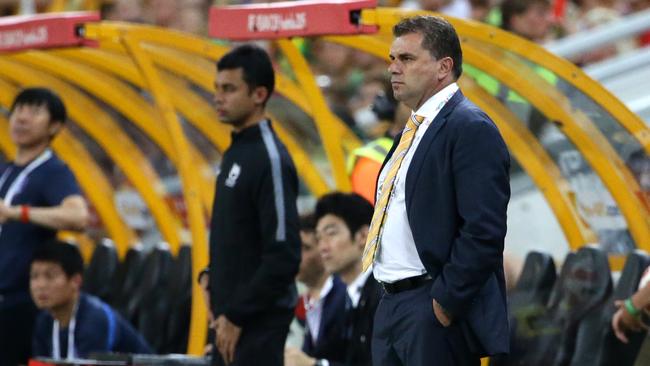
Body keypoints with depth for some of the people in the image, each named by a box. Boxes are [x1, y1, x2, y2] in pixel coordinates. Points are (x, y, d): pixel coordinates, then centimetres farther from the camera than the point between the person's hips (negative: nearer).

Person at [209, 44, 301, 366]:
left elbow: (284, 256, -20)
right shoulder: (236, 153, 13)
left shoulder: (269, 159, -16)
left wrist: (237, 316, -17)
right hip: (232, 315, 9)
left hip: (258, 320, -9)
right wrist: (215, 282, 10)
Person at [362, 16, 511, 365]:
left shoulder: (471, 129, -11)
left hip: (436, 313, -9)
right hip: (391, 308, 9)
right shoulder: (412, 130, 19)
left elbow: (484, 231, -19)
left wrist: (444, 304, -19)